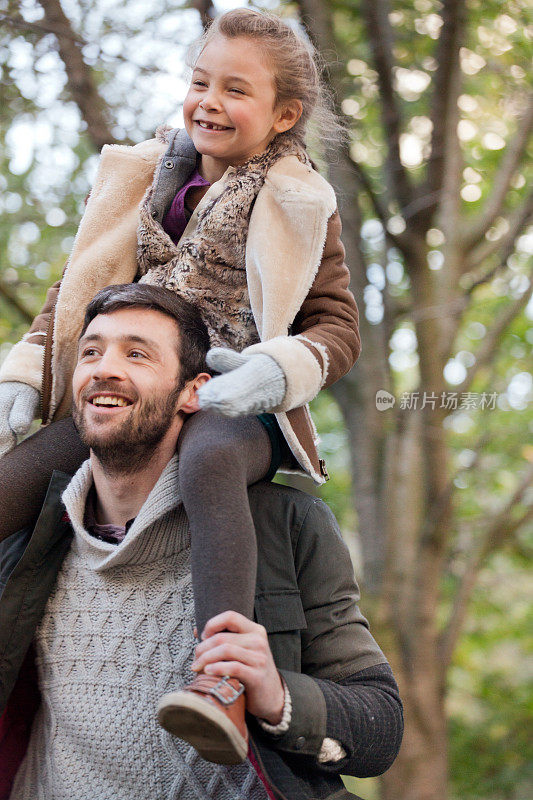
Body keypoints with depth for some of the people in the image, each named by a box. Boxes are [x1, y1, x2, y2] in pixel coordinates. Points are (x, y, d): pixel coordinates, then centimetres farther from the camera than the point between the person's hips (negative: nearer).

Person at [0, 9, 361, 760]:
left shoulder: (296, 207, 8)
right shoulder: (152, 182, 19)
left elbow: (337, 326, 3)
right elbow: (81, 288, 22)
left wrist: (276, 371, -21)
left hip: (235, 404, -4)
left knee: (208, 460, -40)